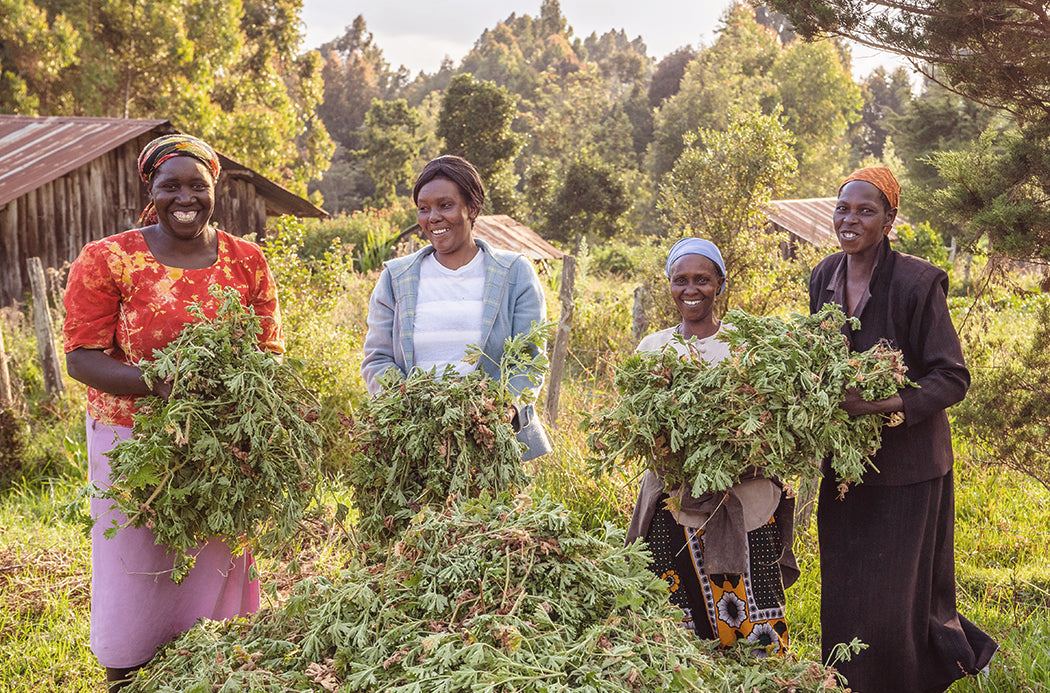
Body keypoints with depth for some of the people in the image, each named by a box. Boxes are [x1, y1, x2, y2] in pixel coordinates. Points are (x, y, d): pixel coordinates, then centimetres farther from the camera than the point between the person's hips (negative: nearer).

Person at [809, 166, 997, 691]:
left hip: (904, 462, -5)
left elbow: (952, 378, -16)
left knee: (891, 598, -1)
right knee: (843, 593, 13)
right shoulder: (824, 277, 3)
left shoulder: (916, 282, -16)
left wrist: (881, 404, -29)